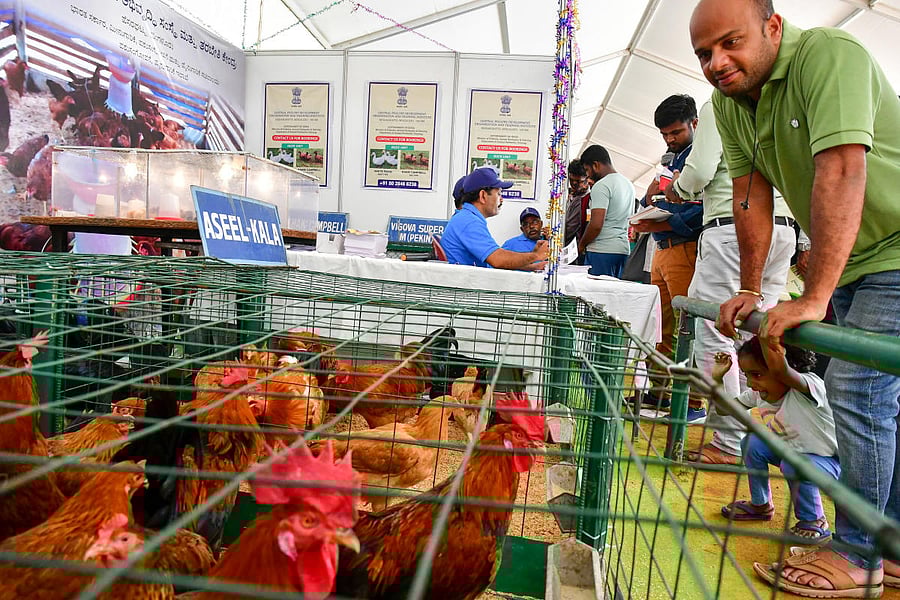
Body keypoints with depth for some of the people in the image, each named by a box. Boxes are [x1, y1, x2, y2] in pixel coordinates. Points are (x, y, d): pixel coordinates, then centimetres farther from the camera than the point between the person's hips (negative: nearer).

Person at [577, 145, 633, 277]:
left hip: (601, 251, -9)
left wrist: (582, 244, -5)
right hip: (623, 248, 9)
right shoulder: (628, 184, 18)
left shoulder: (601, 186, -11)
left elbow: (596, 224, -19)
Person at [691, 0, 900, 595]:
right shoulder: (729, 101, 1)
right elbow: (752, 195, 0)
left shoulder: (829, 54, -23)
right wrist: (749, 290, -5)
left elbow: (842, 172, -34)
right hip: (851, 262, 8)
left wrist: (814, 298, -39)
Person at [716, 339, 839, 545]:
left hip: (830, 460, -7)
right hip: (790, 450, 7)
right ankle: (760, 505, 10)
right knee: (751, 442, -14)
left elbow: (779, 369, -58)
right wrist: (717, 377, -14)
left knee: (793, 465, -33)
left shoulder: (807, 388, -33)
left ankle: (814, 522, -3)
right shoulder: (758, 393, -12)